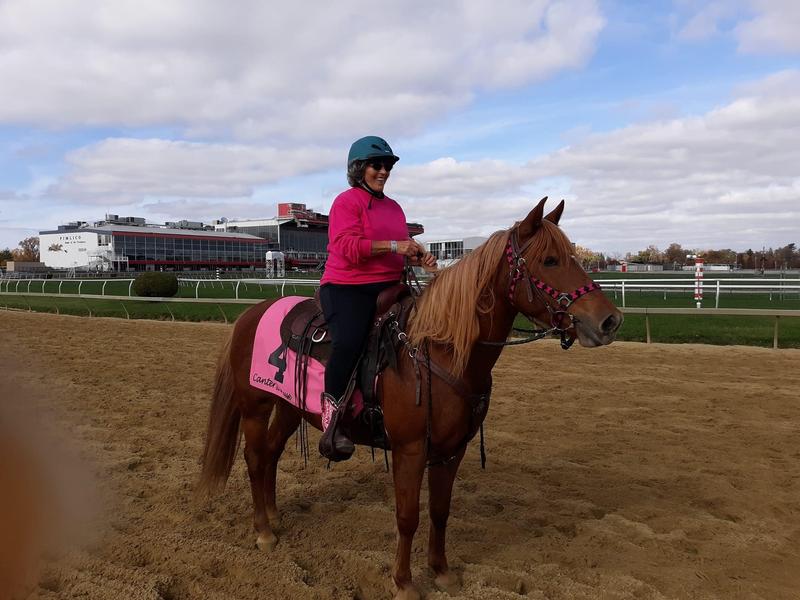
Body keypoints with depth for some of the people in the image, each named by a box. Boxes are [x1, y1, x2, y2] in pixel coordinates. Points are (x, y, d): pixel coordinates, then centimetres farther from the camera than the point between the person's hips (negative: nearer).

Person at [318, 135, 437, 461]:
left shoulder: (394, 207, 20)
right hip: (346, 288, -8)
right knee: (349, 341, -34)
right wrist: (393, 246, -22)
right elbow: (348, 246, -16)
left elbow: (402, 251, 23)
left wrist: (420, 258, 0)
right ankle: (331, 413, -16)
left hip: (388, 287, 8)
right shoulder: (346, 201, -3)